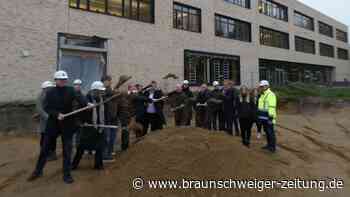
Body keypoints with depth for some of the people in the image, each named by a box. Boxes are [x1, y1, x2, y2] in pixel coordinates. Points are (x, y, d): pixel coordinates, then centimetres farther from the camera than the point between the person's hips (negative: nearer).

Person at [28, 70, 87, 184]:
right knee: (45, 148, 13)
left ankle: (67, 174, 17)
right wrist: (57, 114, -23)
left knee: (67, 150, 4)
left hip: (67, 124, -1)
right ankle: (38, 171, 35)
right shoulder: (50, 93, -2)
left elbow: (78, 98, -23)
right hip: (53, 123, 1)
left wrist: (87, 104, -42)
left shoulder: (70, 90, -3)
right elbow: (47, 108, -6)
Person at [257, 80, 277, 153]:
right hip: (263, 117, 9)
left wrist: (271, 116, -23)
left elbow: (272, 107, -19)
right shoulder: (262, 95, 16)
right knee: (266, 131, 15)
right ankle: (269, 145, 26)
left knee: (270, 132, -3)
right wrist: (259, 116, 21)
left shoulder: (271, 94, -13)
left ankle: (273, 147, 6)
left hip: (268, 117, -9)